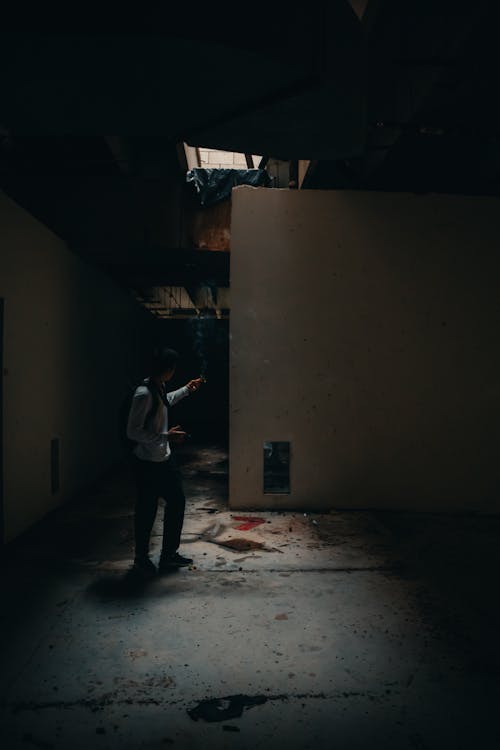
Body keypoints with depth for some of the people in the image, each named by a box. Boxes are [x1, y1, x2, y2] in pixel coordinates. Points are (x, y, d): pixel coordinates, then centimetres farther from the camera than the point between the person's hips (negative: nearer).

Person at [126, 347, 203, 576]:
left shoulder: (159, 388, 4)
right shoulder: (144, 394, -24)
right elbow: (133, 432, -24)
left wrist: (186, 389, 34)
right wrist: (166, 436, -24)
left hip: (164, 458, 9)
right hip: (148, 463, -9)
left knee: (177, 501, 14)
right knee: (146, 512, 6)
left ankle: (169, 555, 28)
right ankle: (141, 559, 26)